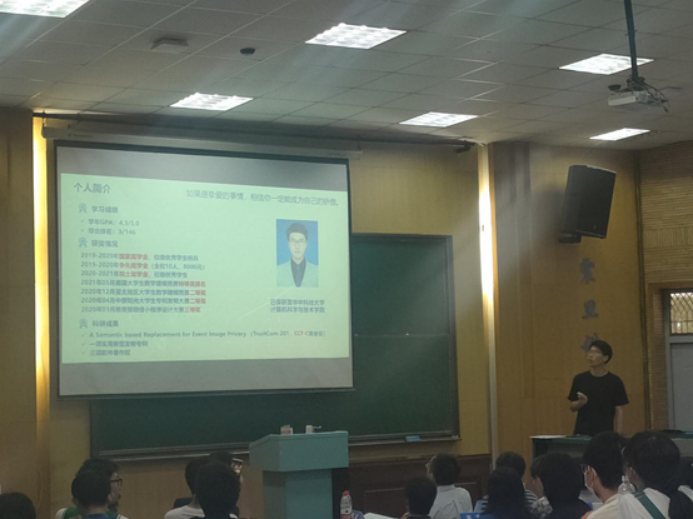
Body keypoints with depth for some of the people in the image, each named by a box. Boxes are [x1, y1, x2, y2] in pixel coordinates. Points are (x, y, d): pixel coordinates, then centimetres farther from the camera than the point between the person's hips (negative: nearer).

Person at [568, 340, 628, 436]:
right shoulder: (580, 379, 4)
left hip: (605, 434, -2)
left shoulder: (614, 381, -1)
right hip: (582, 433, 2)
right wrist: (581, 402, -12)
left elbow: (619, 411, 0)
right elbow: (572, 407, 10)